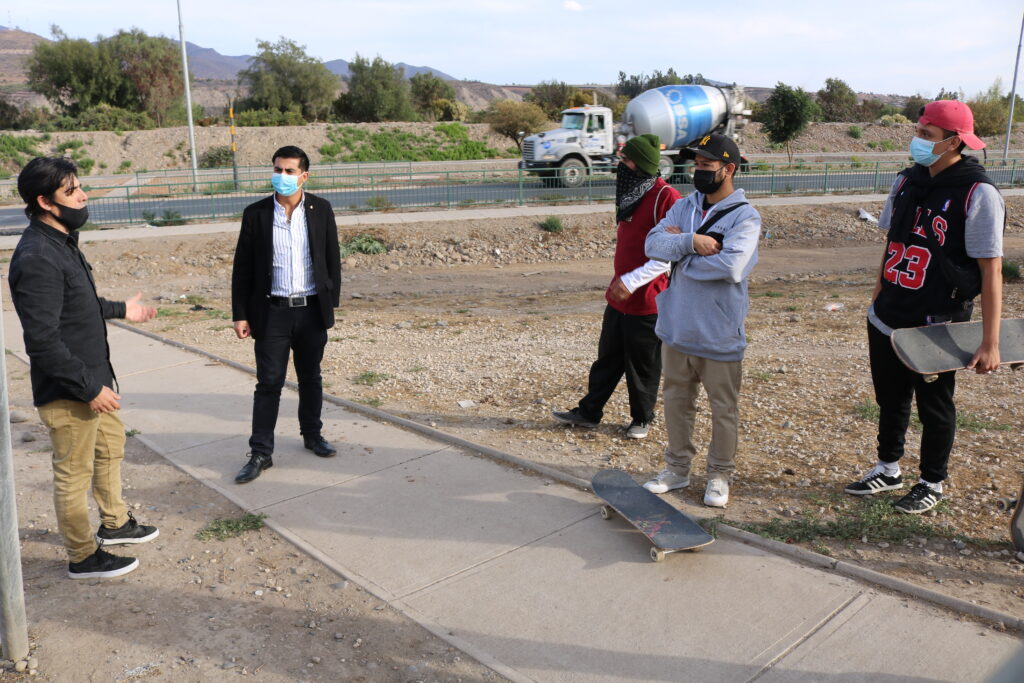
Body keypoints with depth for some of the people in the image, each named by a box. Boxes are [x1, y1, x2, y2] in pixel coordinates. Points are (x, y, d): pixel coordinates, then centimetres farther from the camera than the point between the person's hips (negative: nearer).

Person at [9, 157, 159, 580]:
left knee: (111, 442, 24)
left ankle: (115, 523, 43)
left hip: (93, 376, 10)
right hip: (67, 390, -10)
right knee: (74, 472, 6)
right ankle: (83, 557, 23)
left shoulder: (61, 241, 7)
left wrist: (119, 310, 26)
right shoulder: (37, 258, -26)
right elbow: (43, 339, -28)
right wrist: (88, 388, -24)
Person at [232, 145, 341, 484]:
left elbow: (332, 259, 6)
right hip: (272, 311, -1)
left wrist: (332, 301, 3)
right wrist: (240, 314, -3)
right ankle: (261, 453, 10)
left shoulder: (321, 209, 0)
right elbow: (242, 268, 0)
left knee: (310, 378, 14)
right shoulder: (256, 213, -3)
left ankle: (312, 434, 33)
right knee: (269, 382, 1)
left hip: (312, 309, 1)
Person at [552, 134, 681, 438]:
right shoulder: (632, 193, 11)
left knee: (642, 366, 7)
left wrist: (632, 281, -24)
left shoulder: (666, 198, -17)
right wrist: (618, 282, 18)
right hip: (619, 297, 8)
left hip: (646, 301, -8)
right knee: (608, 358, 16)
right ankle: (589, 412, 27)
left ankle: (642, 419, 25)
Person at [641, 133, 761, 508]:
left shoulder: (745, 217, -10)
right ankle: (677, 467, 33)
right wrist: (691, 241, -23)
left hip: (719, 334, -5)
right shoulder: (683, 207, 7)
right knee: (676, 400, 17)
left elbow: (731, 266, -26)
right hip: (676, 326, 5)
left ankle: (720, 475, 27)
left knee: (723, 409, 9)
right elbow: (654, 244, -7)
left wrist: (679, 249, -14)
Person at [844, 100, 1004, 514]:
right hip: (887, 320, 6)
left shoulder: (977, 194, -16)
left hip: (936, 327, -6)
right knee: (890, 400, 19)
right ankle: (888, 470, 37)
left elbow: (991, 270, -18)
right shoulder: (907, 181, 4)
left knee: (934, 407, 11)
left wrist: (990, 343, -20)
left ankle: (932, 483, 30)